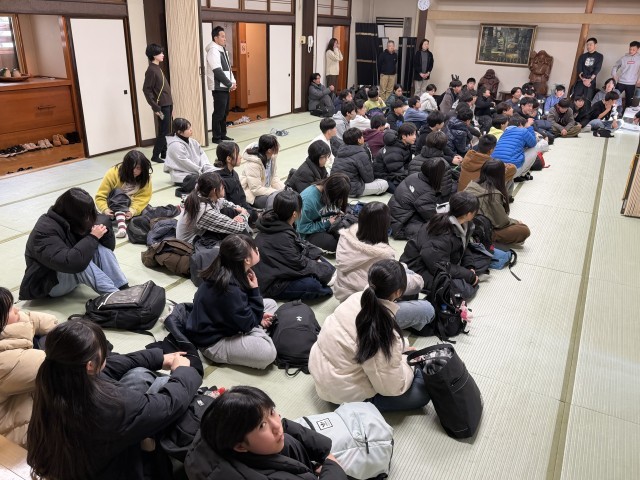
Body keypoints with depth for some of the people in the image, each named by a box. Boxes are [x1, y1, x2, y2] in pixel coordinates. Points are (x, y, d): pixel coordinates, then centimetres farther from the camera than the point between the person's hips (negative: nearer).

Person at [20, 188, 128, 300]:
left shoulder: (78, 223, -5)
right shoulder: (45, 231, -26)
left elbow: (109, 246, -1)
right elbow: (71, 262, -42)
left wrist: (102, 233, -21)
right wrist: (93, 237, -33)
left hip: (73, 276, 7)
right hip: (49, 284, -7)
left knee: (101, 248, -17)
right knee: (81, 261, -35)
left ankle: (125, 290, -28)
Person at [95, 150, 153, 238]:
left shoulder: (145, 178, -11)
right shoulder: (113, 173, -16)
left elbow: (142, 199, -21)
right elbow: (100, 196, -16)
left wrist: (132, 211, -40)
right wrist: (105, 210, -35)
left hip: (134, 206, 3)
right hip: (114, 205, -3)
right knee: (118, 192, -35)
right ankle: (121, 224, -55)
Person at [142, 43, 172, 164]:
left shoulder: (158, 68, 14)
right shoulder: (151, 70, -13)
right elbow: (146, 90, -16)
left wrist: (170, 102, 14)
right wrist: (155, 107, -18)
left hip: (168, 104, 9)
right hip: (162, 105, -9)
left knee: (166, 131, 12)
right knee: (163, 131, -6)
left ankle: (164, 153, 20)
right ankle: (155, 156, 1)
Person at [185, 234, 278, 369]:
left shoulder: (227, 272, -5)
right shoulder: (229, 289, -34)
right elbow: (248, 324, -22)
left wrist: (258, 317, 0)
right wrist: (254, 290, -20)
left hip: (225, 323, 10)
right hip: (213, 342, -10)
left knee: (270, 304, 11)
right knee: (268, 352, -30)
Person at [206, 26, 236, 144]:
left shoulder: (223, 50, 15)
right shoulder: (213, 51, -14)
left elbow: (228, 68, 19)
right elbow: (218, 71, -21)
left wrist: (233, 82, 4)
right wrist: (230, 84, -16)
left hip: (224, 86, 9)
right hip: (218, 87, -9)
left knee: (224, 112, 13)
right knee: (219, 112, -7)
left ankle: (222, 135, 22)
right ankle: (216, 137, 0)